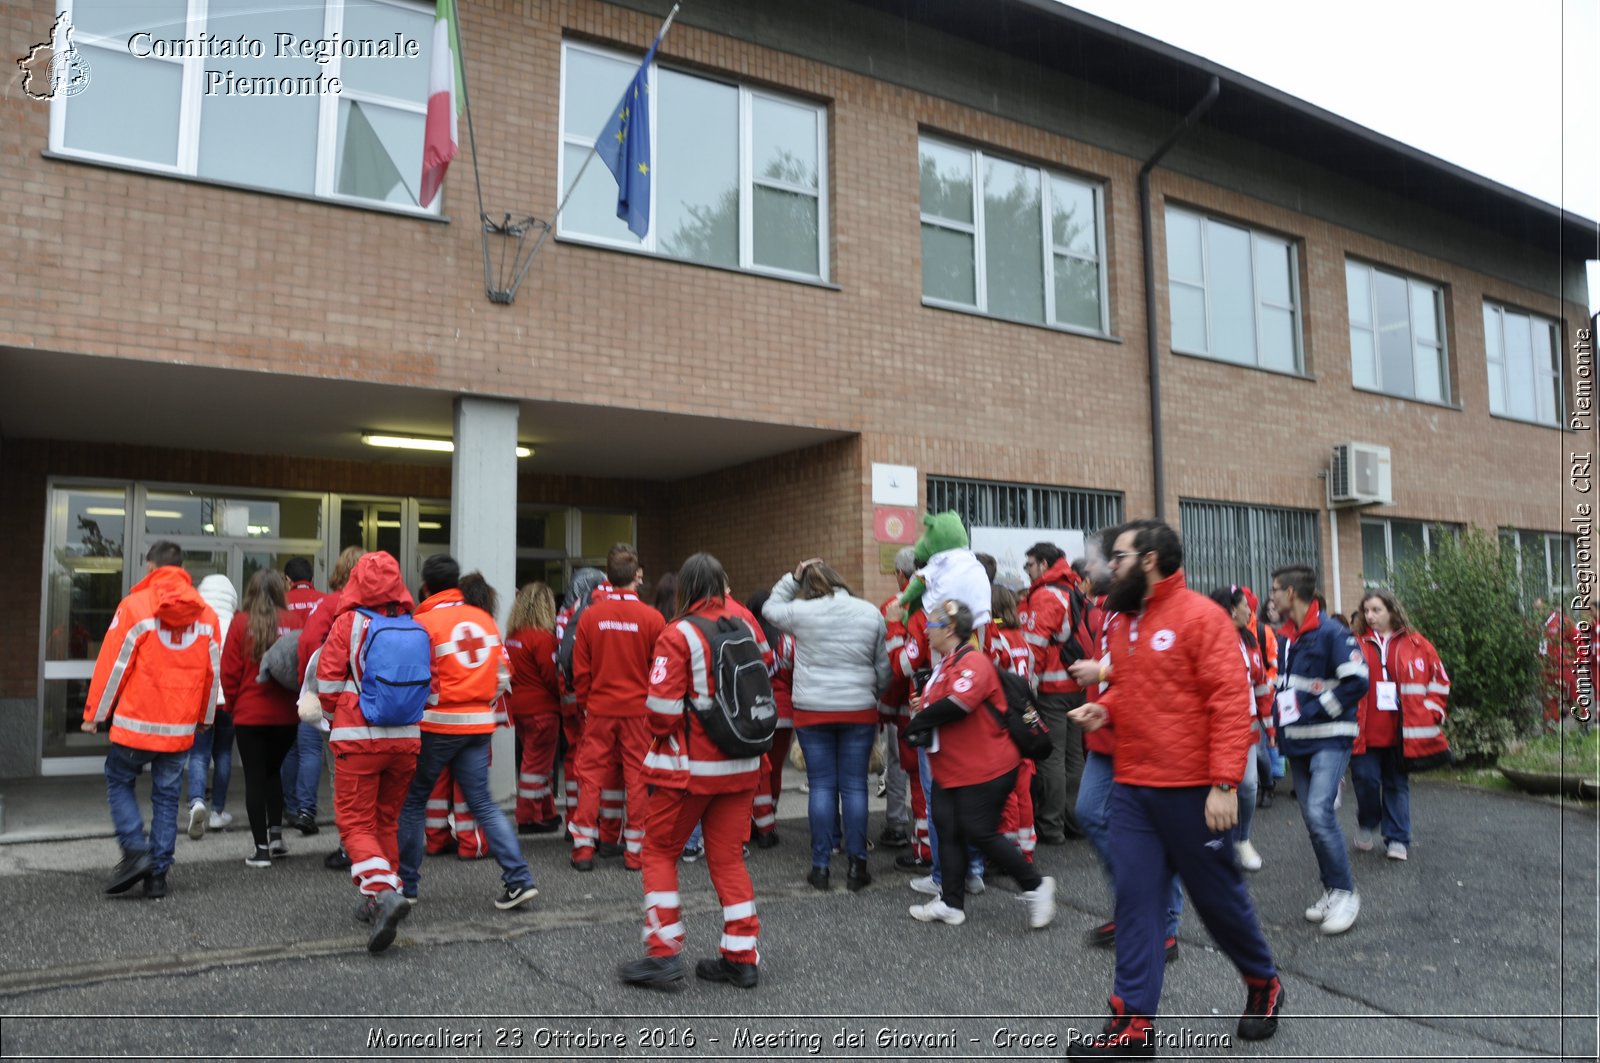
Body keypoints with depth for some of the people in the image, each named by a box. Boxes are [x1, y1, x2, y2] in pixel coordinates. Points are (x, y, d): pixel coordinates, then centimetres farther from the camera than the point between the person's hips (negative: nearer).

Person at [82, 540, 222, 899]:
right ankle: (158, 875, 12)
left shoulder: (134, 606, -8)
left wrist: (94, 714, 3)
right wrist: (204, 719, 22)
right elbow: (213, 673, 10)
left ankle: (136, 850, 0)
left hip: (137, 723, -3)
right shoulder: (206, 615, 5)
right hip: (181, 728, 3)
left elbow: (113, 665, -7)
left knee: (119, 782, 16)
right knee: (166, 796, 11)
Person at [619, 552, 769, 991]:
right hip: (741, 765, 5)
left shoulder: (678, 634, -15)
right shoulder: (745, 624, 0)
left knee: (660, 851, 11)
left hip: (689, 766, -5)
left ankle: (664, 953, 10)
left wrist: (662, 736, 4)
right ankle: (742, 957, 17)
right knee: (729, 857, 14)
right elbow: (769, 667, 14)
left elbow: (662, 708, -18)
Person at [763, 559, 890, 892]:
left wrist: (792, 577, 15)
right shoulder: (871, 612, 1)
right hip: (859, 711, 1)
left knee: (821, 785, 7)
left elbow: (770, 608, 15)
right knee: (854, 786, 7)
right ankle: (856, 866, 10)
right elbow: (884, 667, 7)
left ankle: (820, 866, 10)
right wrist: (875, 696, 23)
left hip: (813, 711, -1)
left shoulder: (802, 611, -7)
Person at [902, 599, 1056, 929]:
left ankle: (1035, 886, 13)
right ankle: (951, 902, 18)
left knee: (980, 833, -5)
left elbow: (959, 703, -31)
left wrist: (919, 722, -19)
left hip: (984, 769, -10)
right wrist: (923, 708, -2)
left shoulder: (972, 661, -18)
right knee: (948, 830, 9)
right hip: (949, 768, 10)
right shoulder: (945, 665, 15)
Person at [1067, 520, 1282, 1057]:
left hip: (1191, 791, -6)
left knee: (1218, 894, 11)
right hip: (1131, 789, 6)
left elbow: (1231, 701, -16)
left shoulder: (1199, 616, -12)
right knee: (1135, 897, 4)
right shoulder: (1120, 622, 10)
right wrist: (1105, 708, 1)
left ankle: (1263, 983, 37)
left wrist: (1225, 783, -20)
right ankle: (1134, 1021, 11)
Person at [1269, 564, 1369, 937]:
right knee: (1312, 818, 9)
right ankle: (1331, 891, 20)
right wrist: (1281, 717, 9)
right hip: (1297, 741, 8)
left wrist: (1314, 710, -18)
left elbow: (1357, 680, -19)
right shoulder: (1287, 638, 12)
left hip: (1330, 739, -8)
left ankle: (1346, 893, -4)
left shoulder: (1332, 633, -12)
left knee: (1320, 812, -18)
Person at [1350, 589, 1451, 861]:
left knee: (1398, 785, 8)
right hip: (1365, 732, 0)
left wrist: (1431, 712, 0)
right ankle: (1366, 824, 23)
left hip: (1402, 733, 1)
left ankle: (1397, 839, 18)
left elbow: (1439, 680, 9)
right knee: (1366, 779, -3)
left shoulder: (1416, 644, 3)